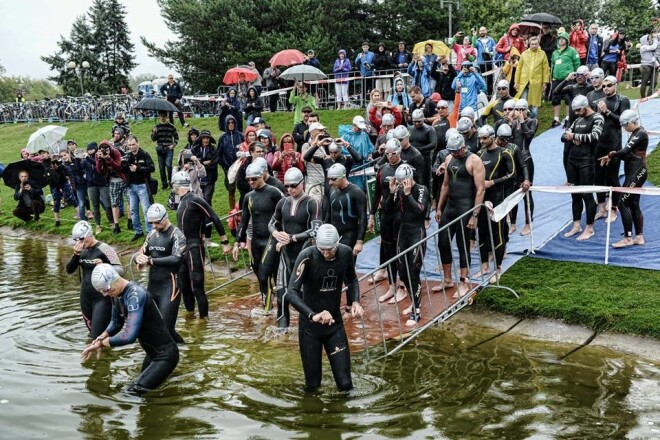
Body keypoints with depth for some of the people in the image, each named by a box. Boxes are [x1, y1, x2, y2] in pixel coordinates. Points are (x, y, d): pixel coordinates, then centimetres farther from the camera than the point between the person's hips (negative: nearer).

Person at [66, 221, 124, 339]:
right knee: (92, 333, 15)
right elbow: (69, 270, 1)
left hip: (102, 299, -7)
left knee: (97, 336, -11)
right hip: (85, 298, 7)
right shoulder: (81, 251, 5)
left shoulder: (104, 249, -15)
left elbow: (120, 270, -19)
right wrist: (76, 254, -16)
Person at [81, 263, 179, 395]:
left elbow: (130, 336, -35)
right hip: (153, 352, 10)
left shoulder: (135, 294, -27)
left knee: (134, 393, -18)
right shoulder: (116, 293, 1)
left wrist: (101, 343, -22)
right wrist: (101, 337, -3)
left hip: (165, 354, -10)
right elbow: (116, 323, 16)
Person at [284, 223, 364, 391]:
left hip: (335, 324, 3)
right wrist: (313, 315, -44)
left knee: (345, 383, 0)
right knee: (312, 385, 7)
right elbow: (291, 293, -29)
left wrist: (356, 301, -8)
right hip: (310, 325, -3)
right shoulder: (307, 256, -22)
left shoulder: (345, 252, -9)